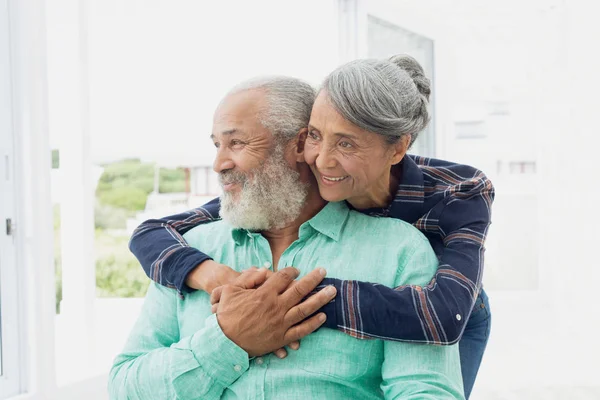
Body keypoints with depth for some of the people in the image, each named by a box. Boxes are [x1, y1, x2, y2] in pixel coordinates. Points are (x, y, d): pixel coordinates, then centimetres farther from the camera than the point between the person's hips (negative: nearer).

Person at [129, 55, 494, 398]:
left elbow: (444, 317, -54)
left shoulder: (461, 194, -36)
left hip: (454, 329, -1)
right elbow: (151, 234, -31)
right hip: (364, 328, 2)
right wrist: (218, 277, -53)